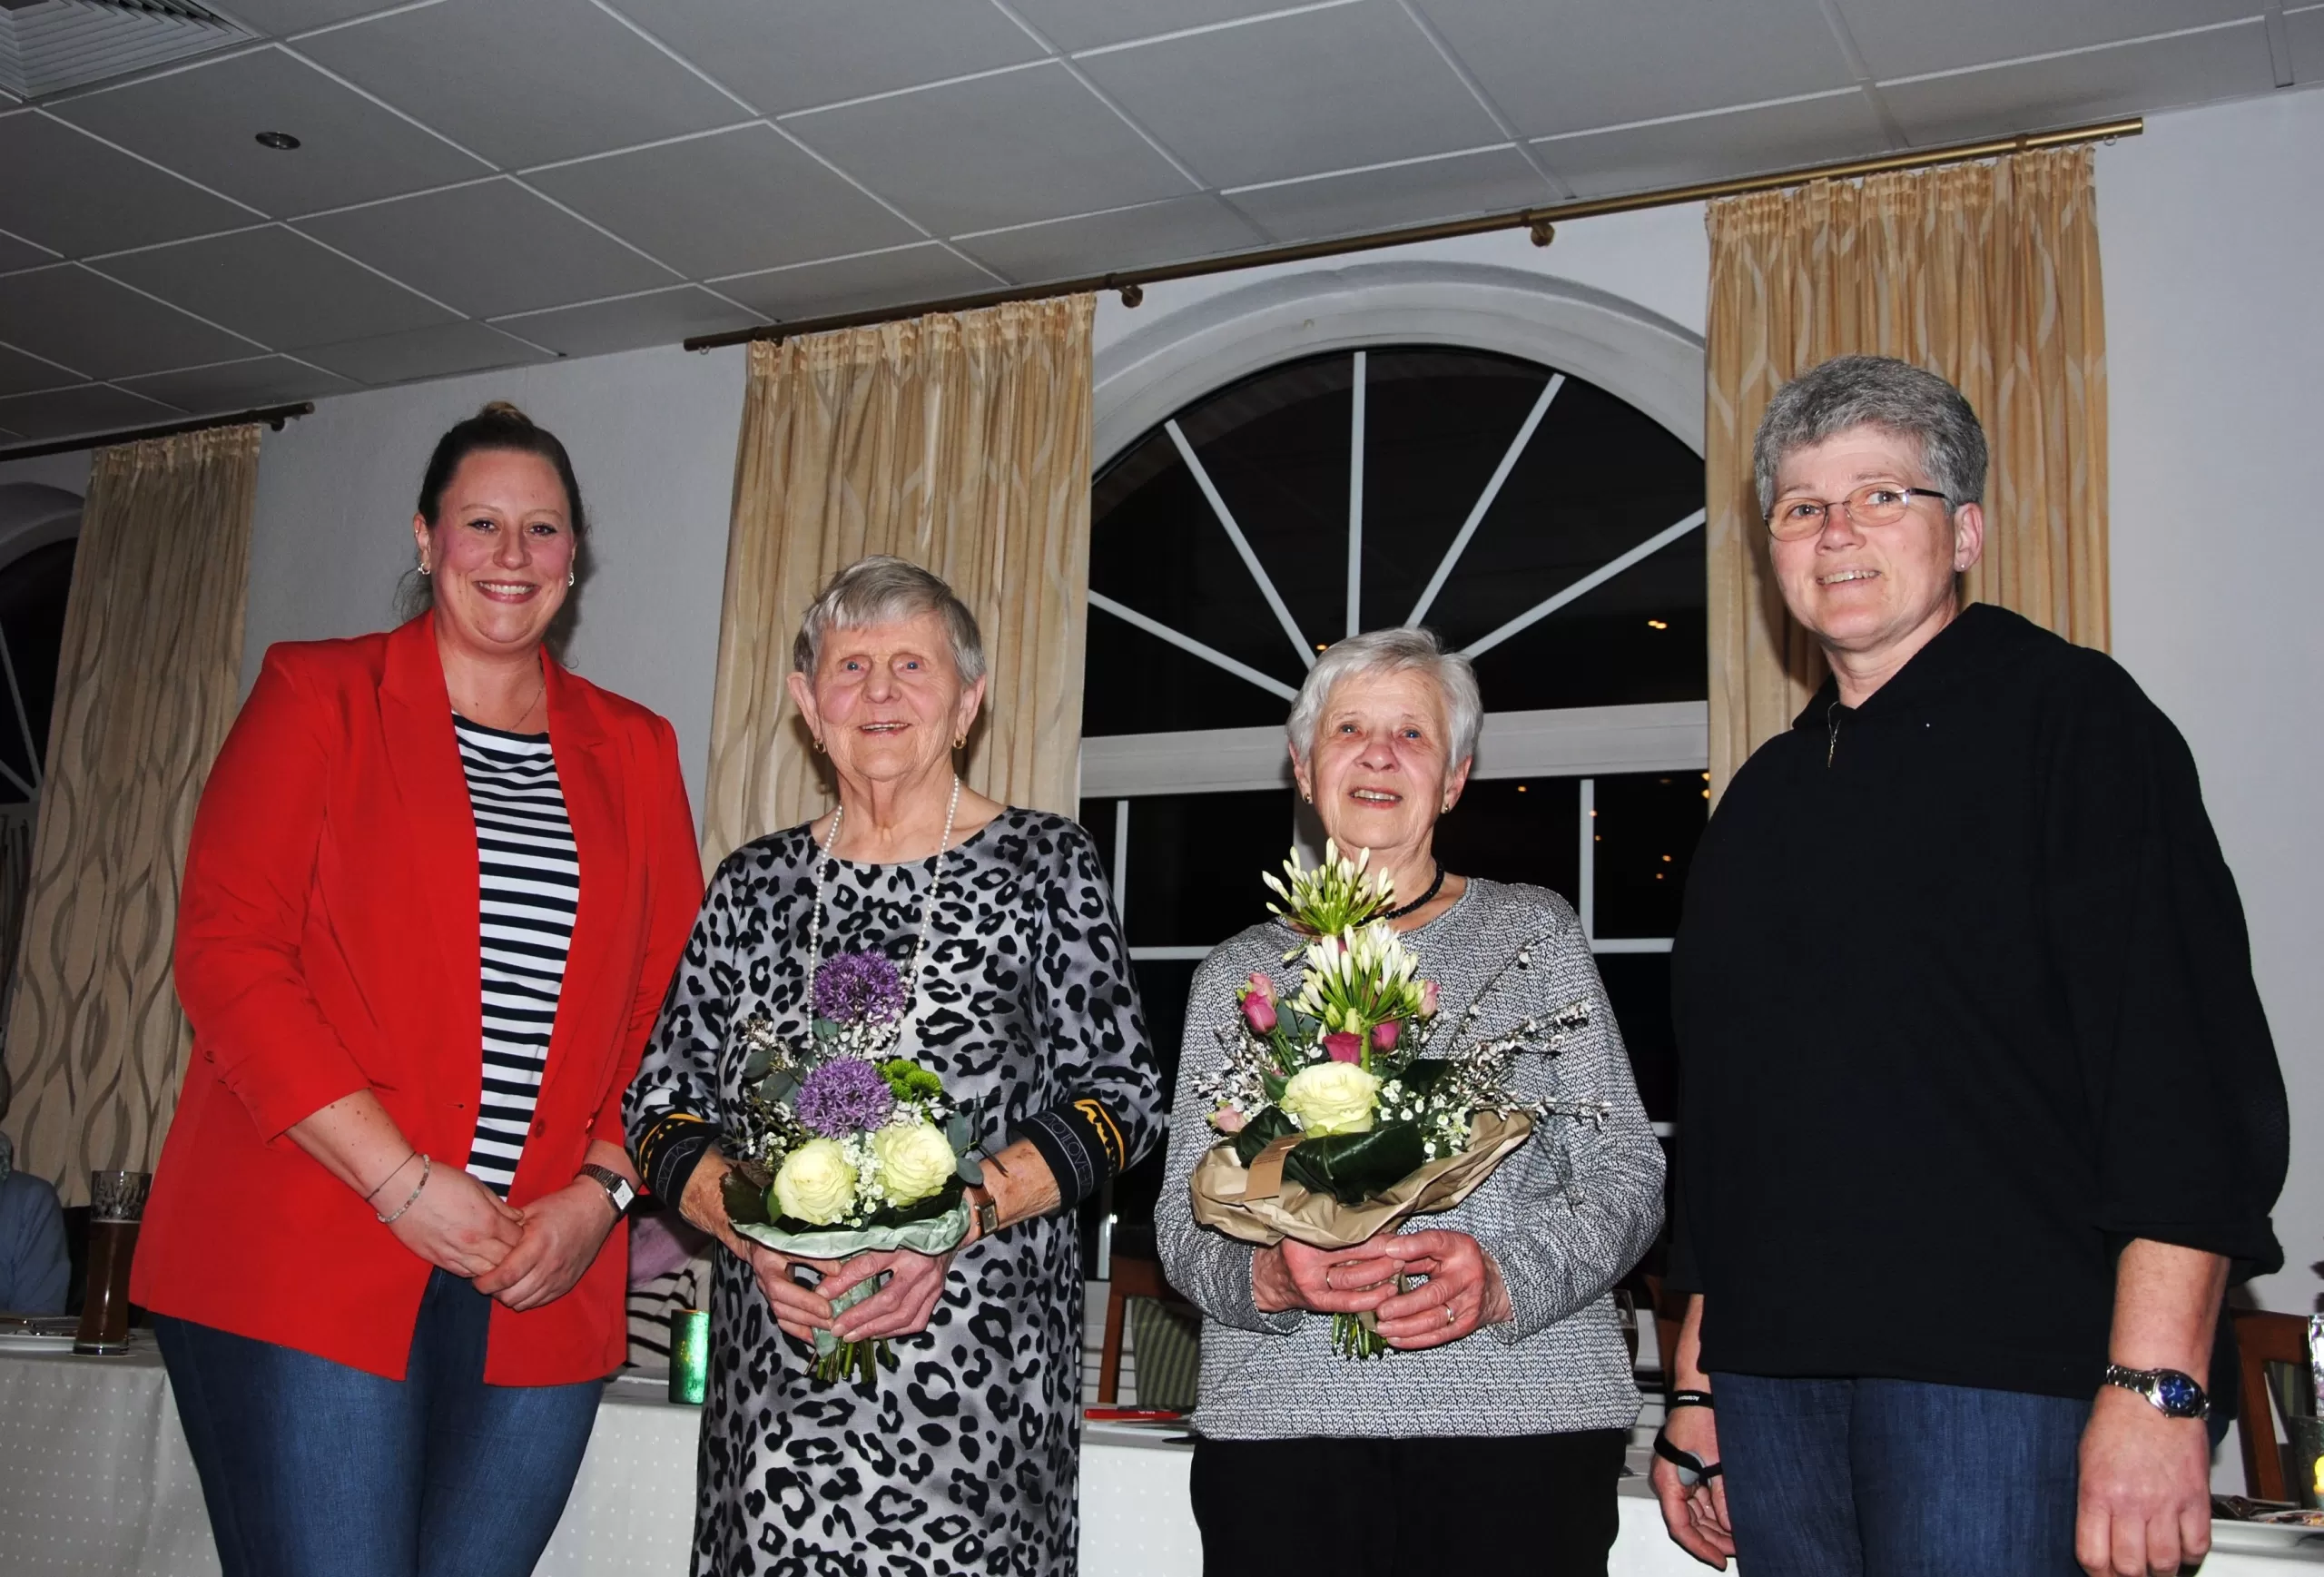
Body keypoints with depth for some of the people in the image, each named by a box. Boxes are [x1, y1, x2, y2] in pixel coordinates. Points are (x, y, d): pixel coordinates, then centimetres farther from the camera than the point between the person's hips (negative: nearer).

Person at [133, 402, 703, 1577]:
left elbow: (671, 1004, 12)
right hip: (304, 1261, -3)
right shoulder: (317, 696, 4)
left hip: (543, 1289, 3)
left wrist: (600, 1192, -4)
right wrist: (404, 1183, -13)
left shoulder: (632, 751, 14)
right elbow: (226, 952, -5)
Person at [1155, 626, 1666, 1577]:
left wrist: (1509, 1277, -14)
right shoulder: (1238, 971, 12)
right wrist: (1267, 1275, -13)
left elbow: (1626, 1173, 4)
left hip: (1525, 1411, 0)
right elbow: (1182, 1220, 9)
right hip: (1280, 1414, 1)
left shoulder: (1536, 932, 9)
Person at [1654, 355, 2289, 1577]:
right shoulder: (1763, 799, 17)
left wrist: (2154, 1384, -18)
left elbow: (2189, 1060, -10)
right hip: (1774, 1373, 6)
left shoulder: (2068, 715, -1)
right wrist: (1696, 1382, 16)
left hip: (1999, 1373, -5)